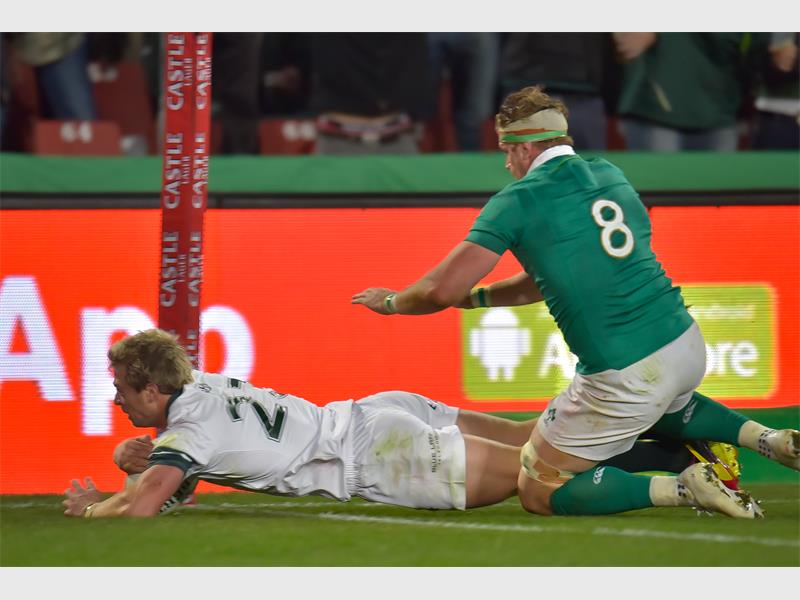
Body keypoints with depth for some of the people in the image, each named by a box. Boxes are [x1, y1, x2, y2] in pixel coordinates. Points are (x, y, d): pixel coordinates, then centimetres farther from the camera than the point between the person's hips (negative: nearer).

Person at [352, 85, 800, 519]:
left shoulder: (518, 200, -6)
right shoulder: (609, 175, 15)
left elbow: (441, 291, -6)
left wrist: (391, 301, 15)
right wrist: (476, 298, 30)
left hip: (625, 379, -7)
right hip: (688, 345, 7)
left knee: (538, 494, 9)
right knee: (663, 407, 43)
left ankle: (681, 489, -9)